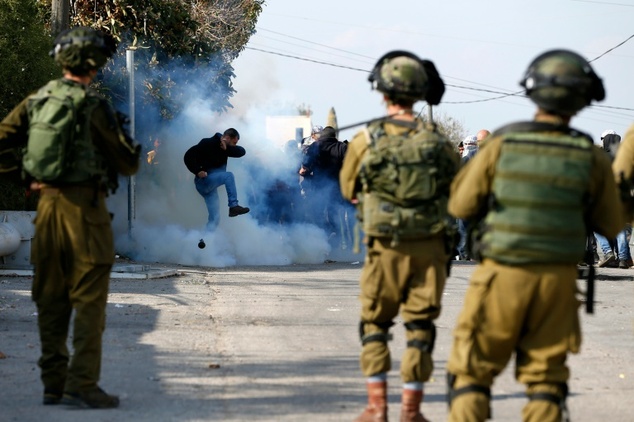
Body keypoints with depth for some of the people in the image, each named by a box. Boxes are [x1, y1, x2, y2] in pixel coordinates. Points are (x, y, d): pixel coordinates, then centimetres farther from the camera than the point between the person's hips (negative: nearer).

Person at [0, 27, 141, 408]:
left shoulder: (36, 102, 5)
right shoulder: (94, 106, -11)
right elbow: (128, 164, -7)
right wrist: (133, 148, 14)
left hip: (47, 205, 6)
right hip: (85, 207, -6)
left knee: (51, 299, 12)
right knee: (89, 301, -1)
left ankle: (54, 383, 15)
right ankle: (82, 385, -5)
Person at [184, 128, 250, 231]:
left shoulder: (224, 148, 11)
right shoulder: (208, 143, -12)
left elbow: (241, 152, 0)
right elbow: (188, 156, -16)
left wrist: (227, 148, -16)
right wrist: (198, 171, -26)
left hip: (210, 185, 8)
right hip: (203, 181, -8)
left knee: (214, 219, 3)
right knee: (228, 176, -25)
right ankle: (233, 206, -26)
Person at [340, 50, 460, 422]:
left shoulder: (367, 140, -6)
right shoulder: (437, 141, -4)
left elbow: (349, 190, 8)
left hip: (385, 246, 0)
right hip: (430, 247, 1)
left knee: (375, 323, 13)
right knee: (420, 326, 8)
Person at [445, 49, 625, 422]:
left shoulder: (501, 146, -8)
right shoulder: (591, 158, -6)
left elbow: (461, 205, 0)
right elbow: (611, 226, 4)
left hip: (501, 277, -1)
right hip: (557, 279, 1)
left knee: (472, 373, 9)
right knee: (545, 378, 11)